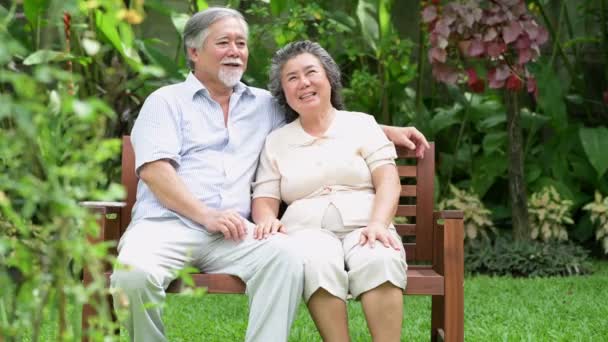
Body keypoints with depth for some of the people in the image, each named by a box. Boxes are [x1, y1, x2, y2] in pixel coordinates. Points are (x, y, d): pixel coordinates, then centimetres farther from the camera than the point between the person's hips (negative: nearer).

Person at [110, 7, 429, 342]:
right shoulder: (166, 101, 11)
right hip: (165, 225, -3)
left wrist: (389, 131, 26)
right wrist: (206, 215, -15)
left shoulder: (264, 104, 25)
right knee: (135, 273, -37)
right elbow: (154, 170, -2)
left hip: (230, 234, 3)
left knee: (284, 255, -31)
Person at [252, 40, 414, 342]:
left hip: (363, 227, 0)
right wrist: (267, 220, -13)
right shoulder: (276, 141, 20)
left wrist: (378, 224, -16)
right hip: (308, 230, 0)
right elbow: (264, 198, 12)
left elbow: (388, 182, 4)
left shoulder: (362, 124, 15)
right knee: (317, 263, -37)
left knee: (380, 261, -37)